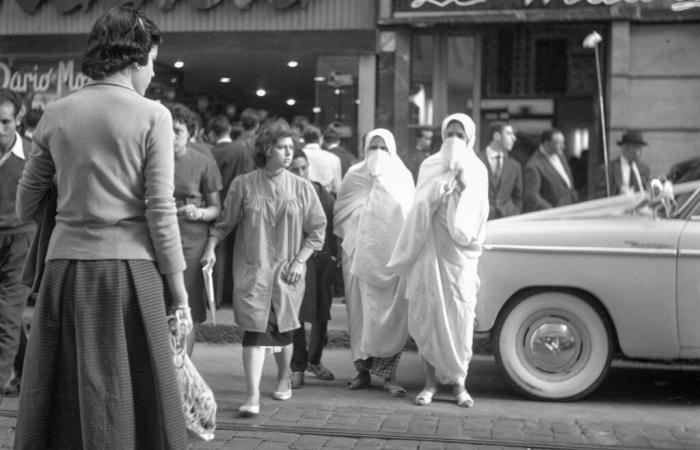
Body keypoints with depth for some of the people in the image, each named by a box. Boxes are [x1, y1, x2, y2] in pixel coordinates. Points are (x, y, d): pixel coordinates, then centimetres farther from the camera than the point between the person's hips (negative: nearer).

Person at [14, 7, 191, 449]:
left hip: (65, 266, 4)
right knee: (130, 395, 6)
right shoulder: (152, 116, -4)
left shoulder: (56, 113, 6)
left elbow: (26, 203, 10)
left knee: (60, 399, 12)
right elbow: (161, 210, -7)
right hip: (128, 267, -3)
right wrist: (179, 291, -2)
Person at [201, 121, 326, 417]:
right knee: (254, 330, -8)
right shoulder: (243, 185, 0)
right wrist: (210, 248, -6)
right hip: (251, 269, -1)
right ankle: (253, 396, -10)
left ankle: (284, 379, 34)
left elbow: (317, 229, 5)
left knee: (282, 330, 11)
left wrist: (299, 260, -3)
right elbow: (224, 222, 6)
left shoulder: (302, 188, 3)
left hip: (286, 271, 1)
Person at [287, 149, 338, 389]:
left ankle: (314, 360, 28)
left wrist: (333, 255, 5)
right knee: (296, 315, -4)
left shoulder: (323, 193, 8)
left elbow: (332, 225, 12)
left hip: (322, 260, 4)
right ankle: (298, 367, 6)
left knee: (322, 314, 9)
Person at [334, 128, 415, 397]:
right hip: (360, 253, 0)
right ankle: (363, 369, 7)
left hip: (392, 255, 0)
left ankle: (388, 373, -2)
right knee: (361, 310, 0)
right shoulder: (355, 175, 10)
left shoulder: (403, 176, 9)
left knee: (391, 312, -6)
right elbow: (340, 214, 9)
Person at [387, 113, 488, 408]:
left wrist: (463, 184, -12)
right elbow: (421, 207, 0)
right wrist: (443, 183, -12)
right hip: (429, 251, 1)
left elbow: (476, 215, 0)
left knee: (460, 316, -3)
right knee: (426, 315, -1)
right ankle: (431, 380, 8)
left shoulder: (477, 170, 7)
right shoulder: (430, 166, 9)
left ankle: (458, 382, 5)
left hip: (460, 254, -1)